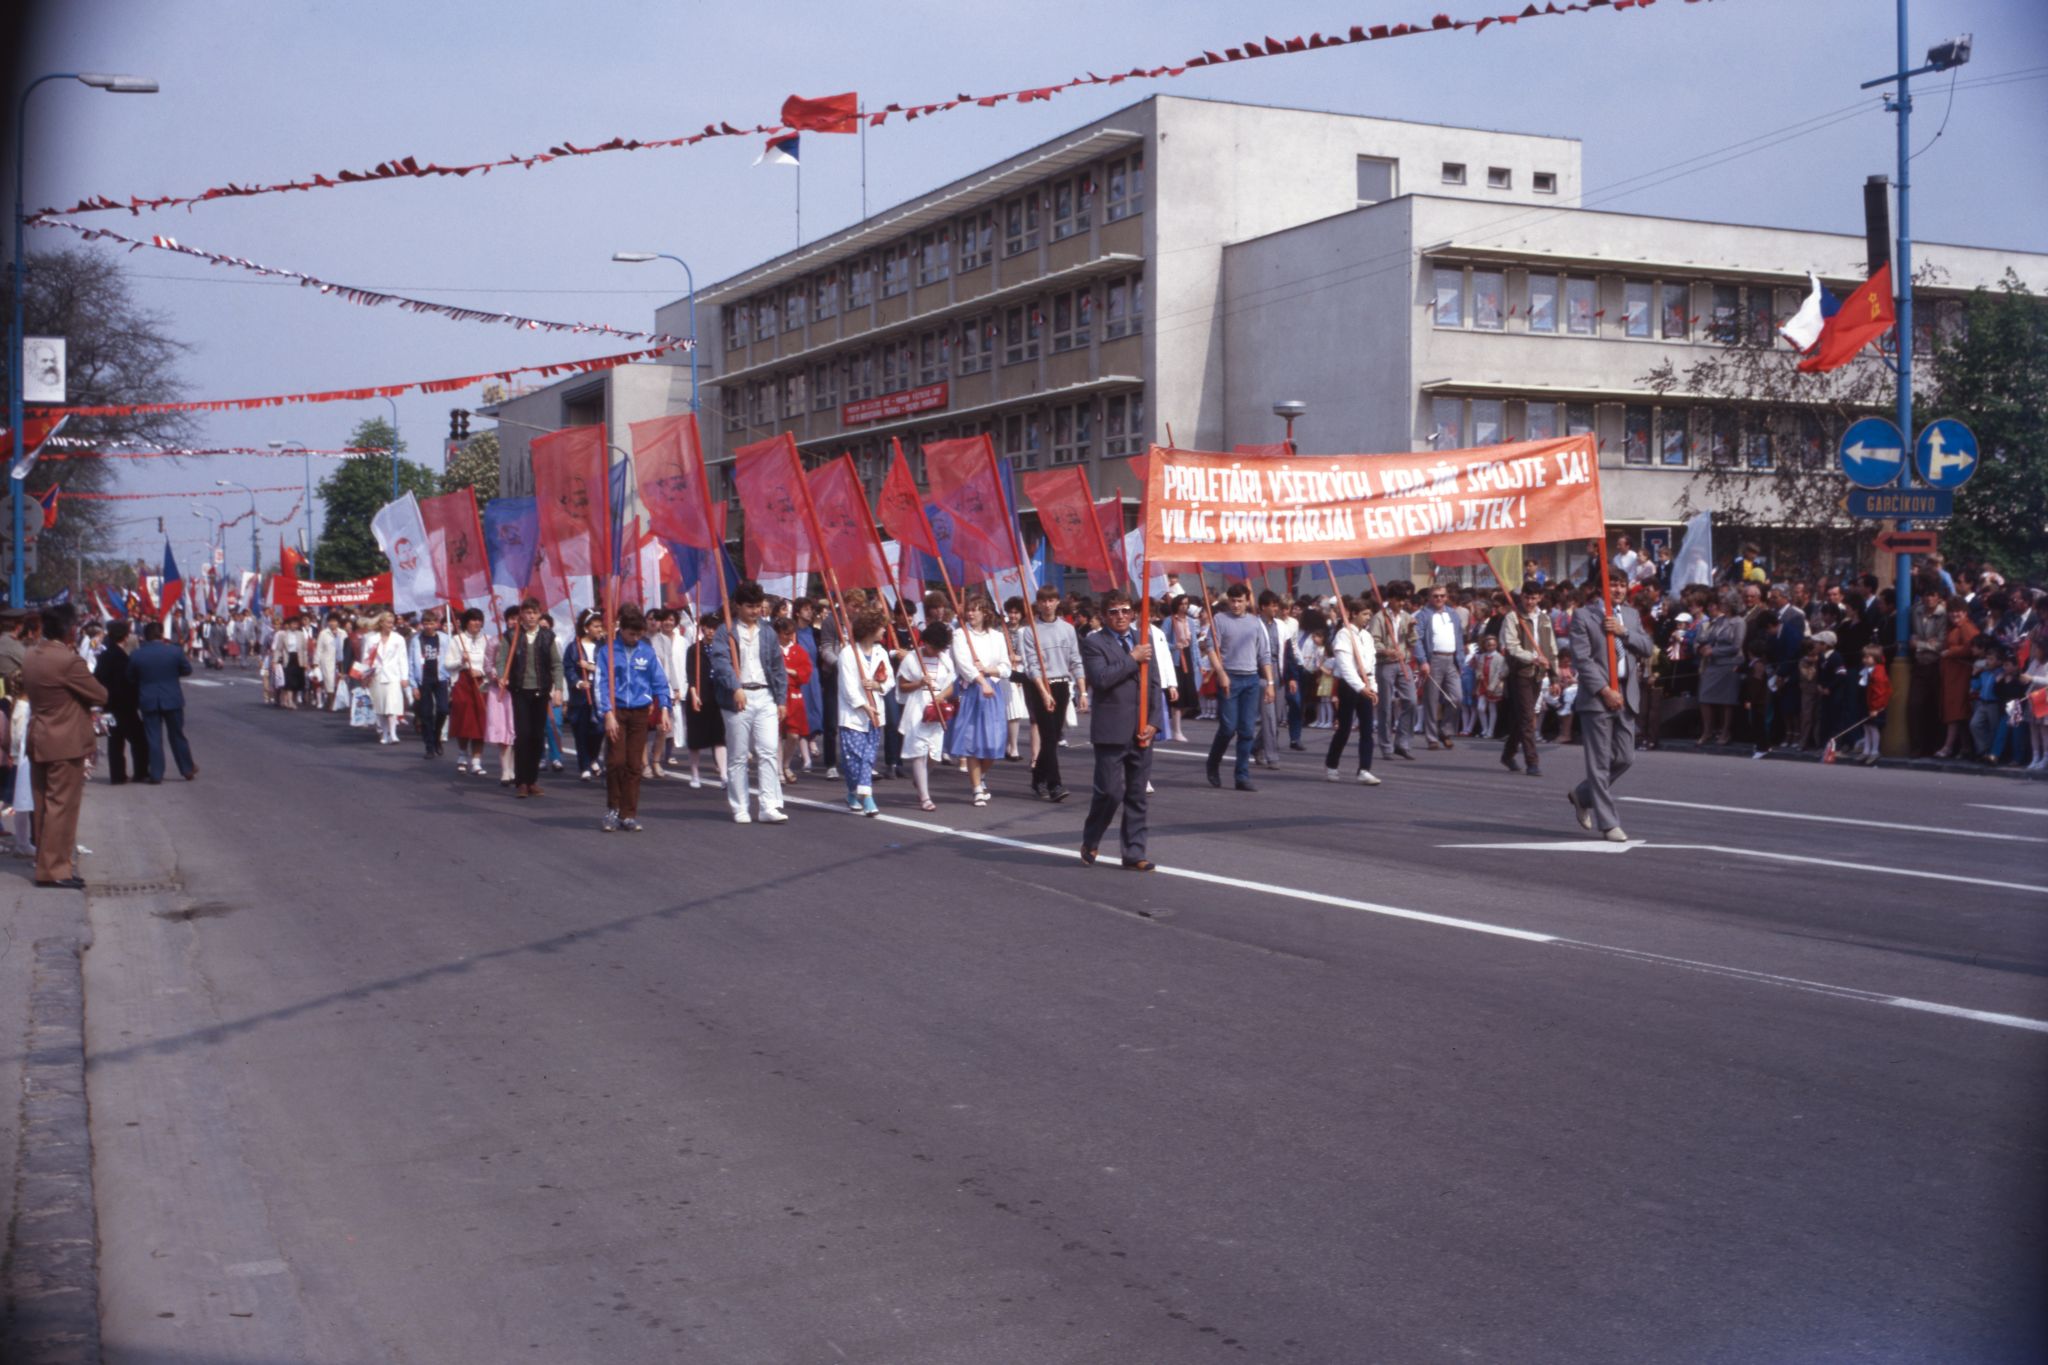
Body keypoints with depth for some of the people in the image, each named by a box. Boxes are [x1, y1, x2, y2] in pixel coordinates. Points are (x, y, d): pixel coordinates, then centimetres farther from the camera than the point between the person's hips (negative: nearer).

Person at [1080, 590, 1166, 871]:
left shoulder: (1142, 641, 13)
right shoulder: (1093, 643, -3)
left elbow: (1154, 685, 11)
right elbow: (1101, 679, -19)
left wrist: (1153, 723, 0)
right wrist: (1132, 658, -14)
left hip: (1141, 731, 5)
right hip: (1111, 732, -5)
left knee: (1138, 795, 7)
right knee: (1110, 792, -5)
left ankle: (1134, 853, 13)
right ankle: (1090, 842, 17)